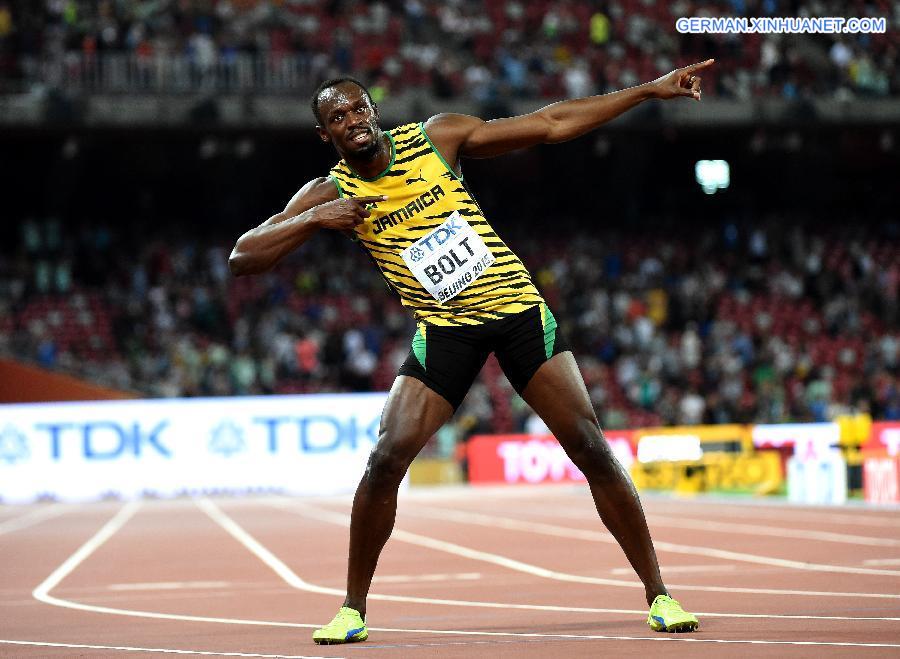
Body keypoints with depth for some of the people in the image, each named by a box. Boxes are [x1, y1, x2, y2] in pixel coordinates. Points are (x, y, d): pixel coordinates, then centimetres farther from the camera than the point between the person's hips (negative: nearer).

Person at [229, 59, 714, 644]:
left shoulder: (437, 137, -3)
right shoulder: (332, 194, -3)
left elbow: (551, 124, 0)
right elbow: (243, 259, -8)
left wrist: (650, 90, -3)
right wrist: (313, 220, -23)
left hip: (517, 306, 0)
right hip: (444, 329, 0)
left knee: (592, 449, -7)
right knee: (386, 460, -15)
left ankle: (659, 595, 3)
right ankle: (353, 610, 2)